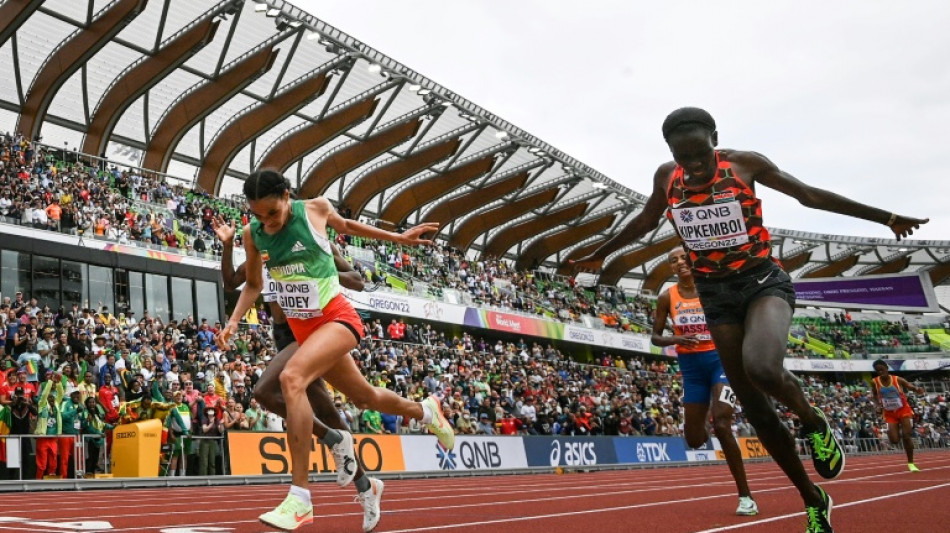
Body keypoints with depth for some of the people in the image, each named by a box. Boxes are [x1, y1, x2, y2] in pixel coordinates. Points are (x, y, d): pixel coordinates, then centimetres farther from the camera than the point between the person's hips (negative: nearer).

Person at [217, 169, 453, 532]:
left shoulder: (315, 208, -12)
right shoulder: (252, 235, -4)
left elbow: (344, 225, 10)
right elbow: (253, 285, 10)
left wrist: (397, 237, 15)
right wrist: (234, 321, -6)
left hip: (337, 318, -5)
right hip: (302, 329, 5)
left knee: (291, 378, -30)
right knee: (365, 396, 18)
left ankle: (300, 499, -30)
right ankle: (426, 411, 51)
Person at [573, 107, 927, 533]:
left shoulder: (745, 163, -9)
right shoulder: (666, 177, -1)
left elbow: (809, 195, -2)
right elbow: (646, 221, 18)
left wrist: (886, 218, 0)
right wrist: (599, 255, 29)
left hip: (763, 281, -4)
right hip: (715, 294, 4)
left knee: (761, 367, -36)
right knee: (754, 407, 3)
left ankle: (813, 422, -2)